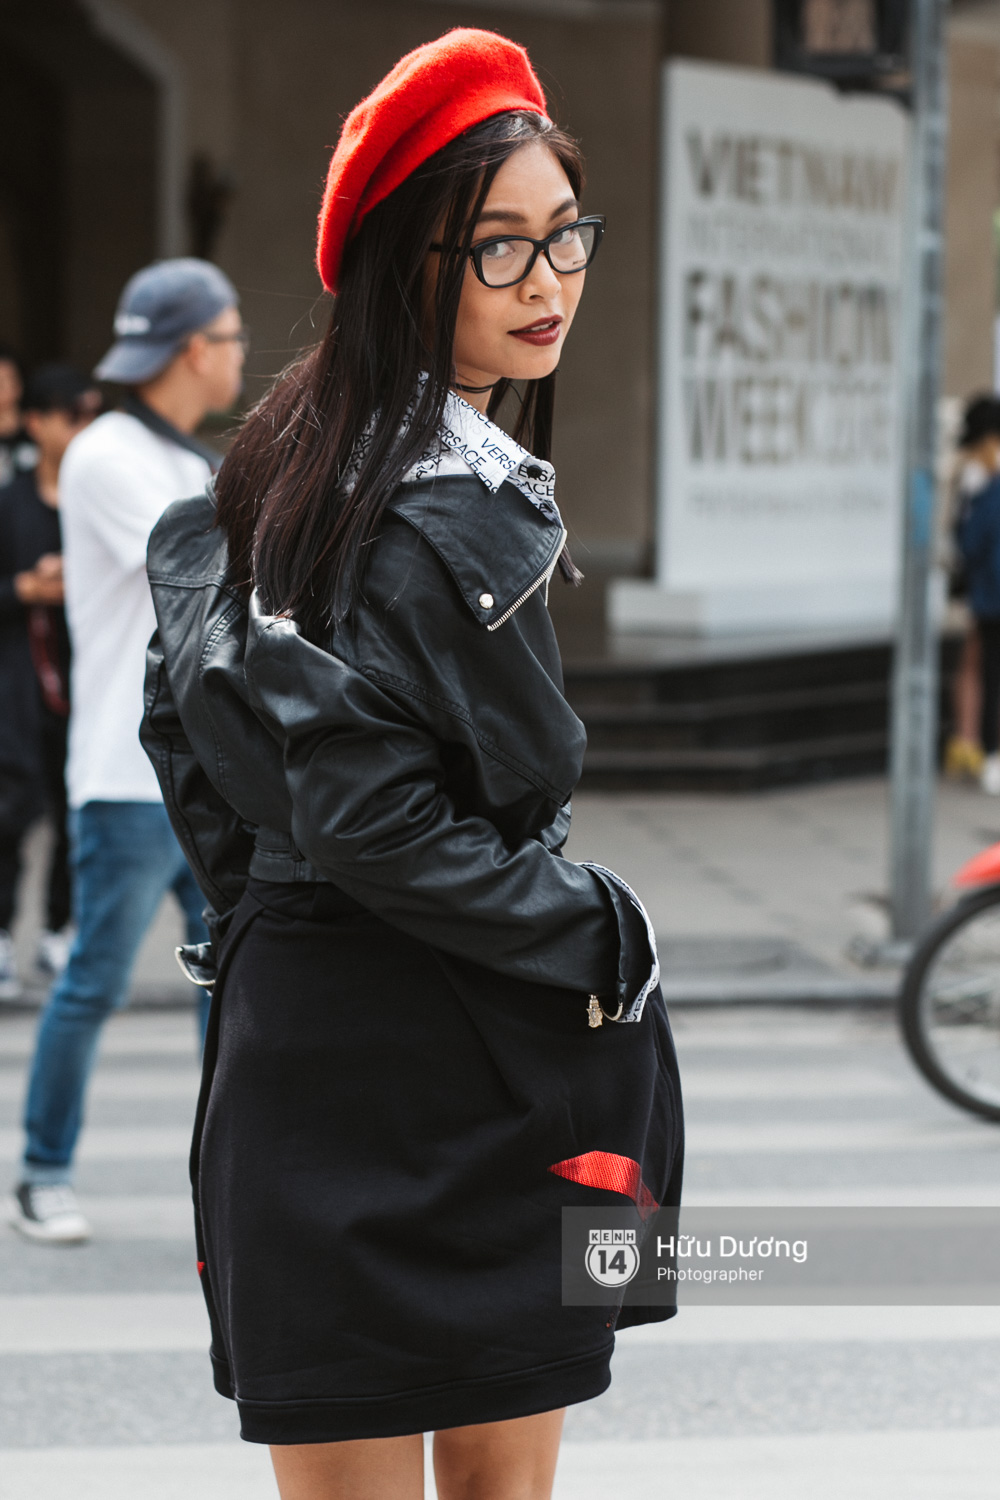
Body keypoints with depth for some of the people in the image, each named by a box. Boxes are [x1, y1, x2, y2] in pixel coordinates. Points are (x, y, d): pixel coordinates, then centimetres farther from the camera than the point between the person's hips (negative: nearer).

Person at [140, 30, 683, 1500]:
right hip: (448, 1063, -8)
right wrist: (604, 938, -12)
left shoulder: (281, 460, 10)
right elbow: (370, 811, -23)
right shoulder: (453, 511, -18)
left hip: (287, 1032, 8)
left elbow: (184, 719, 19)